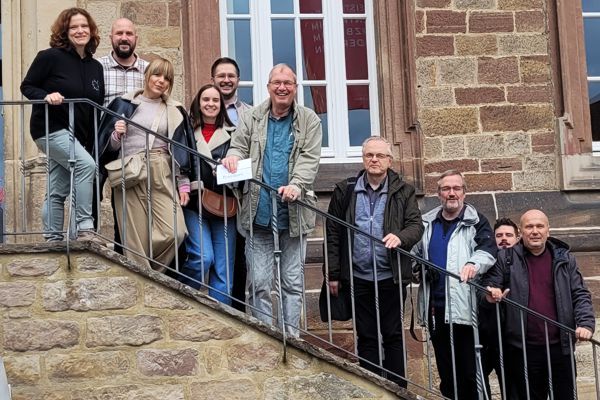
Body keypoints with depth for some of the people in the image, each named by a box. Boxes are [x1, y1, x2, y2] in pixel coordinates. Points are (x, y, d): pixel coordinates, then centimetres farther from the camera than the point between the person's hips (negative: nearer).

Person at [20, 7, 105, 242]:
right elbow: (26, 86, -3)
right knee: (86, 165, -25)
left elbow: (98, 106, 14)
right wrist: (46, 96, -23)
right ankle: (84, 228, -24)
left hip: (77, 136, 6)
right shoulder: (51, 57, -6)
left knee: (58, 191, 8)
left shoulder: (95, 67, 10)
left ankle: (53, 240, 13)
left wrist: (93, 141, 6)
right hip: (51, 128, -6)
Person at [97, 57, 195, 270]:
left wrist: (184, 183, 7)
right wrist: (116, 135, -11)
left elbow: (181, 149, 14)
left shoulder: (174, 111, 17)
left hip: (161, 176, 2)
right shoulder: (124, 104, 10)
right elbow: (108, 146, 10)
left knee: (175, 232, -13)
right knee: (136, 239, -7)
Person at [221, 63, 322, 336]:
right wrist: (233, 158, -19)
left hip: (293, 214, 0)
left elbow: (310, 159, -4)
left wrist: (296, 185, -23)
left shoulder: (309, 120, 5)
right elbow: (238, 145, 6)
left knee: (293, 282, 6)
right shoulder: (251, 118, 9)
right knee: (259, 282, 0)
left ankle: (291, 336, 14)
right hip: (259, 213, 1)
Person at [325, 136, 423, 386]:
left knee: (393, 336, 5)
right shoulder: (345, 191, 6)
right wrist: (333, 274, 2)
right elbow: (333, 234, 6)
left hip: (391, 277, -1)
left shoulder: (403, 192, 5)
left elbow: (416, 225, -2)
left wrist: (400, 237, -24)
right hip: (358, 278, 1)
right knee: (366, 337, 7)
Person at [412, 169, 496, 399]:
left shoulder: (476, 222, 2)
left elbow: (487, 250, -14)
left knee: (471, 372, -4)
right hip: (436, 308, 5)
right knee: (446, 372, 12)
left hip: (465, 309, -5)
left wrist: (473, 264, -35)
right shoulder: (427, 223, 15)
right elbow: (416, 255, 25)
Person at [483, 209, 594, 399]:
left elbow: (580, 295, 7)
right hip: (522, 349, -2)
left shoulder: (564, 258, 8)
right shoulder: (506, 258, 3)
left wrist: (586, 324, -8)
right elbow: (488, 286, 6)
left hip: (560, 346, 2)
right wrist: (491, 294, -18)